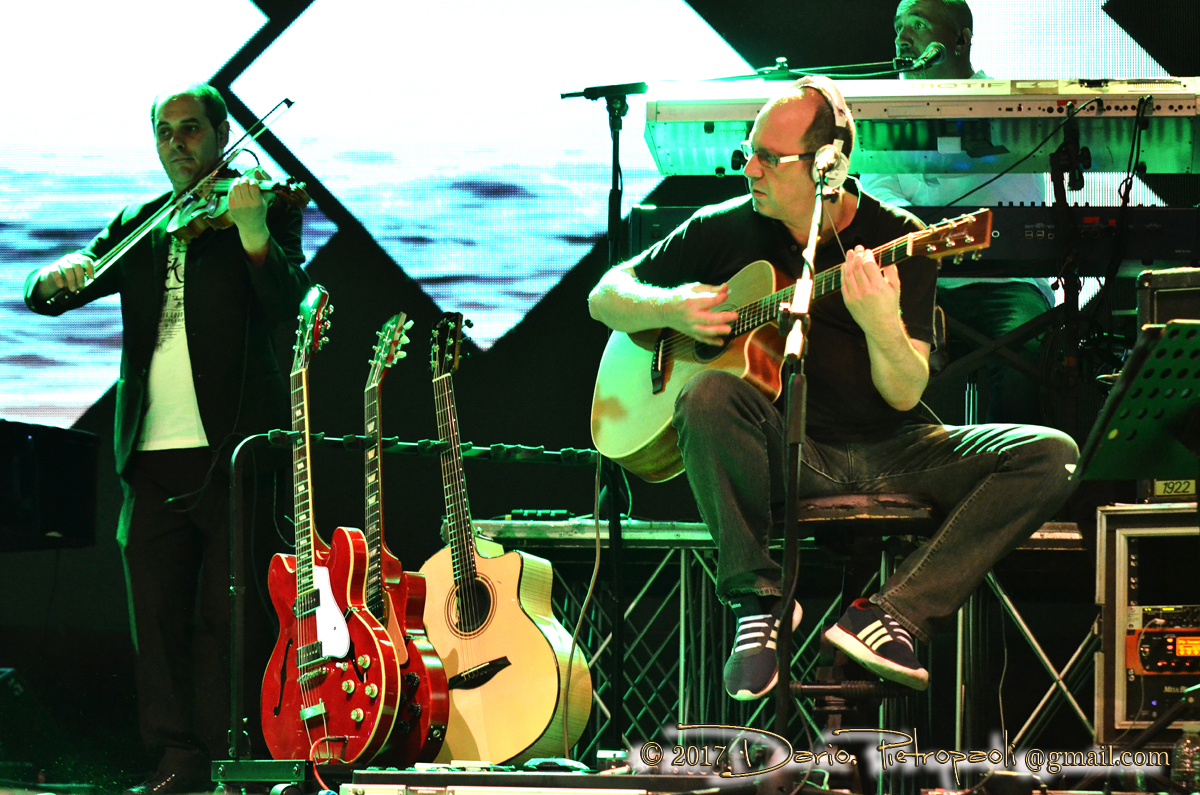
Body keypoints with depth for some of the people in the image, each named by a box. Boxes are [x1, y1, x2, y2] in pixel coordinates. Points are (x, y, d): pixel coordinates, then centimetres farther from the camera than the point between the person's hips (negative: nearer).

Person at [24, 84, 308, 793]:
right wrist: (59, 277, -11)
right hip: (155, 459, 5)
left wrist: (252, 232, -30)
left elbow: (287, 303, -13)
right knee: (158, 619, 4)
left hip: (231, 451, -5)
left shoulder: (266, 214, 3)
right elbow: (39, 295, 14)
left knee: (229, 620, -6)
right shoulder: (139, 228, 17)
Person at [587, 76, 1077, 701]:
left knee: (1050, 455, -21)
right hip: (782, 454, -1)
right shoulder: (724, 229, 3)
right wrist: (671, 309, -9)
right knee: (709, 395, -35)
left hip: (884, 452, 1)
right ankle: (758, 604, -23)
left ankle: (893, 617, -30)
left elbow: (904, 395, -9)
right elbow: (606, 296, 12)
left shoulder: (898, 239, -3)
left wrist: (882, 325, -31)